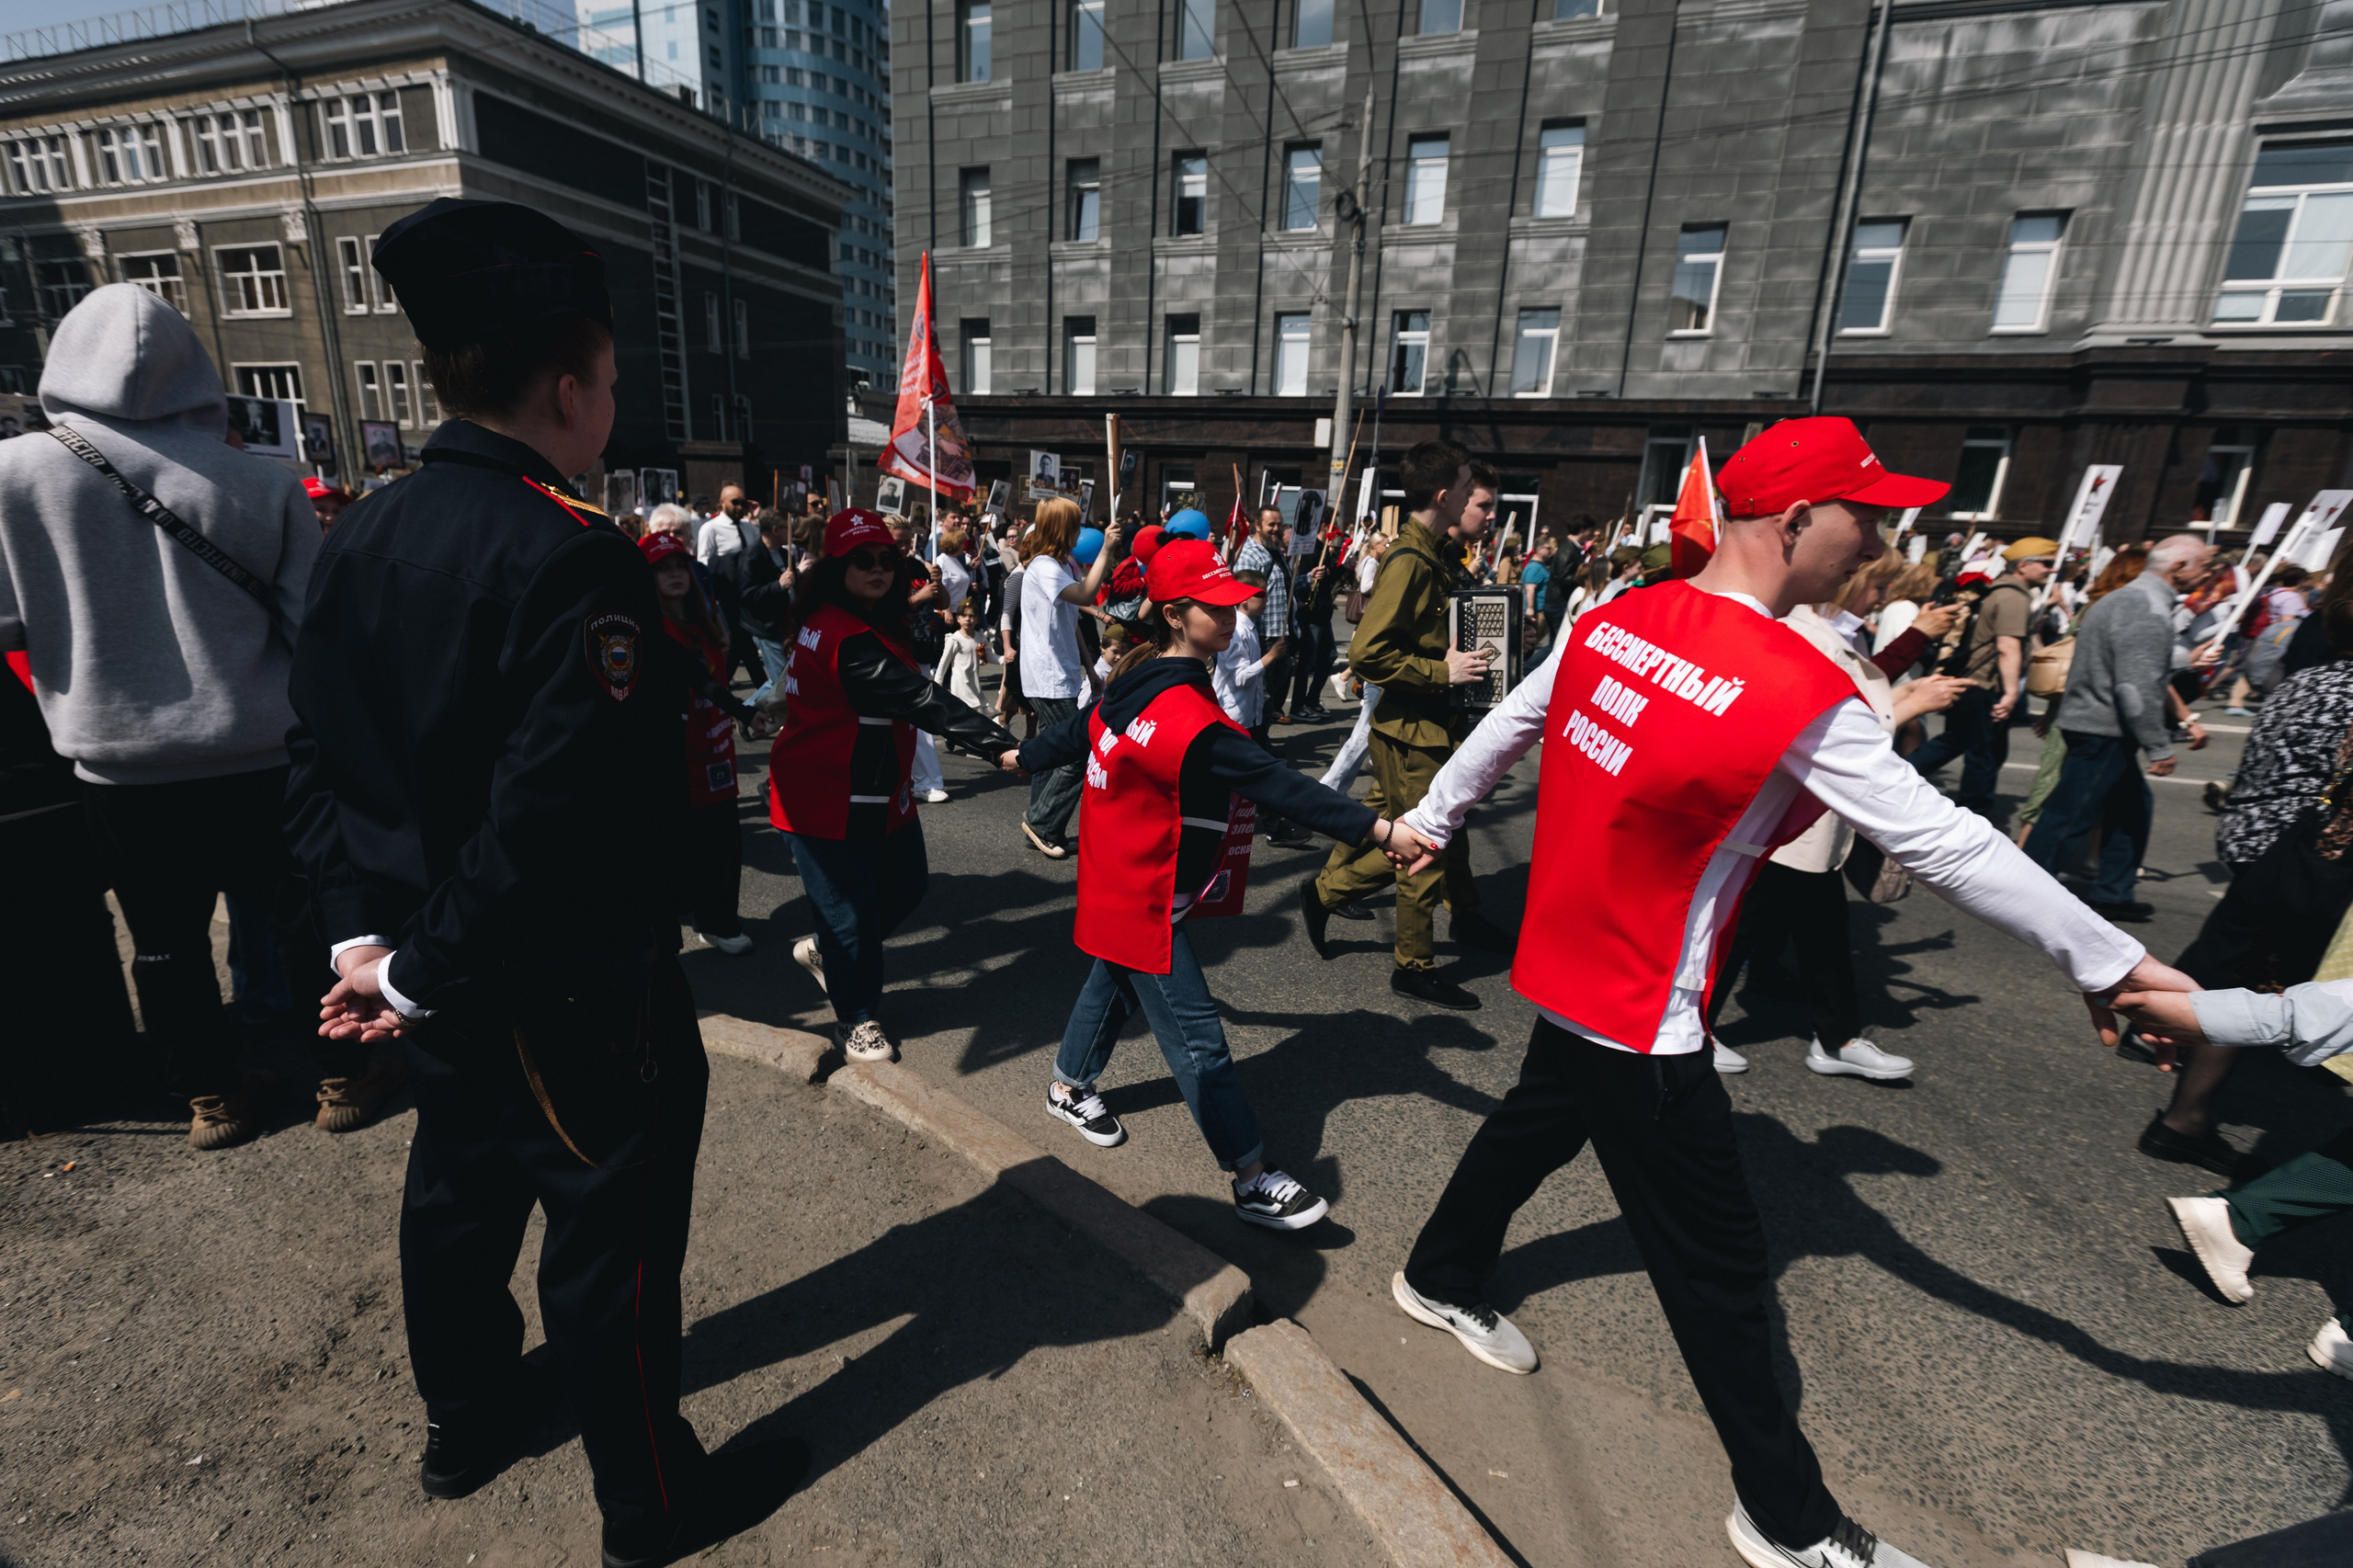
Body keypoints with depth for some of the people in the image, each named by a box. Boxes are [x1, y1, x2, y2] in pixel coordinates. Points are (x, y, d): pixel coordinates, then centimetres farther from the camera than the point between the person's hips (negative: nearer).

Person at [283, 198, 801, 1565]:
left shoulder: (363, 536, 2)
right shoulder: (577, 560, -25)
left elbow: (319, 763, 4)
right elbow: (553, 819, -29)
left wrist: (366, 931, 2)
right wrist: (423, 972, -16)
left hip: (440, 985, 9)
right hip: (574, 995, -8)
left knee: (461, 1193, 26)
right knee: (611, 1235, 10)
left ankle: (464, 1425, 52)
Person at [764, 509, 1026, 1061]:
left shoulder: (823, 623, 6)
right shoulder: (849, 641, -28)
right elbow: (922, 699, -35)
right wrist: (997, 744, -38)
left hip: (879, 792, 10)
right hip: (831, 803, -10)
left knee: (905, 884, 18)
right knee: (850, 908, 6)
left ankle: (824, 949, 42)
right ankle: (856, 1019, 27)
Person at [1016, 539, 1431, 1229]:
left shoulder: (1137, 681, 1)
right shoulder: (1190, 718, -28)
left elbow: (1080, 729, 15)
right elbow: (1277, 785, -34)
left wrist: (1023, 756, 35)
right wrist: (1381, 830, -35)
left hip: (1118, 883, 10)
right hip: (1146, 900, -10)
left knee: (1116, 983, 28)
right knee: (1196, 1037, -2)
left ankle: (1068, 1087, 50)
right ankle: (1253, 1181, 10)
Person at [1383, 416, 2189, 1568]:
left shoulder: (1611, 622, -3)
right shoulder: (1802, 695, -22)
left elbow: (1507, 726, 8)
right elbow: (1942, 845, -15)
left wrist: (1433, 818, 23)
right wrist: (2109, 961, -1)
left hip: (1561, 965, 7)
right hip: (1640, 1018, -7)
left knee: (1540, 1119, 31)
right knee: (1716, 1259, 10)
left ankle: (1440, 1279, 53)